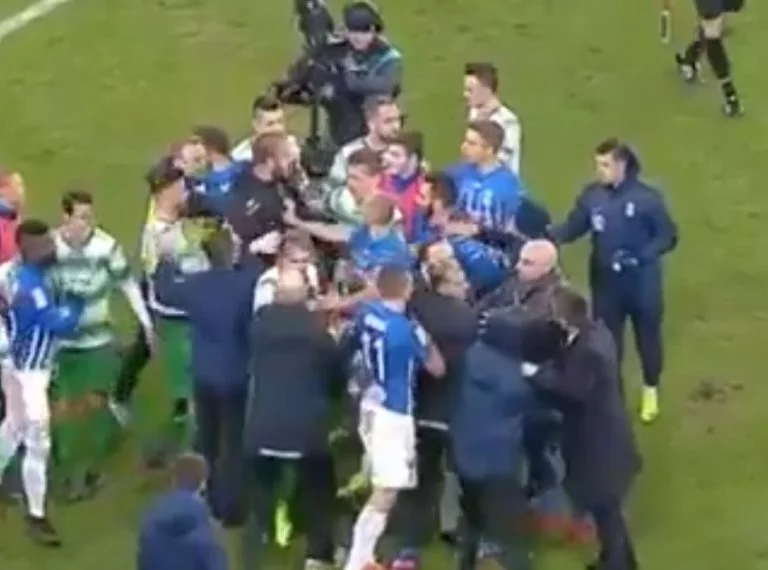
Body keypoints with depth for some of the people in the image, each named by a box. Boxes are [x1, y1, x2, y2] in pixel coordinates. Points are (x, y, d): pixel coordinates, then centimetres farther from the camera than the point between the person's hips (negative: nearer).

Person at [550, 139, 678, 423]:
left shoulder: (647, 197, -19)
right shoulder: (592, 194, -8)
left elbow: (668, 237, -13)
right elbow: (573, 227, -4)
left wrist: (639, 256, -26)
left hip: (642, 282, -3)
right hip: (606, 282, 3)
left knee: (647, 336, 16)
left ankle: (651, 391, 40)